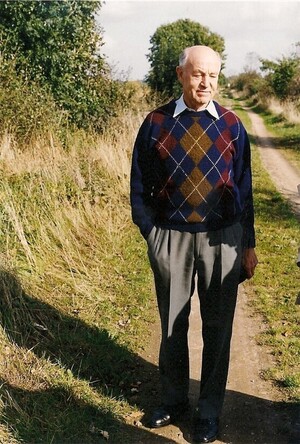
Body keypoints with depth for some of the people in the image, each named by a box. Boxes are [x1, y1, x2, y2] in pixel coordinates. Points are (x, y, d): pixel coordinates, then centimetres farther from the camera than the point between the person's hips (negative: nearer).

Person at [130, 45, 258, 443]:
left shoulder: (231, 125, 2)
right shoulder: (156, 124, -1)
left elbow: (243, 187, 6)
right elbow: (140, 186, 3)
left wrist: (248, 244, 6)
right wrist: (151, 235, -3)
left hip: (222, 239, 1)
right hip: (171, 238, 0)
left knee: (217, 328, 10)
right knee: (173, 325, 14)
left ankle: (209, 411, 29)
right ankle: (173, 400, 35)